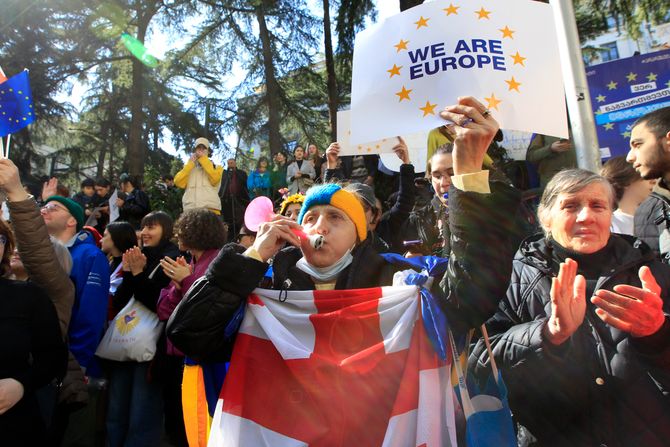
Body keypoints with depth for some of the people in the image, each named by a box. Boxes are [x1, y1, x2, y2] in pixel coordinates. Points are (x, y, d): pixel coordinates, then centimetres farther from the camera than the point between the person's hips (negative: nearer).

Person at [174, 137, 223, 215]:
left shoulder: (216, 167, 17)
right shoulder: (189, 168, 23)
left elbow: (214, 179, -5)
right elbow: (179, 183, 6)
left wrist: (203, 159, 0)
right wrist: (190, 163, 6)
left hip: (211, 209, -2)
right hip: (190, 210, 2)